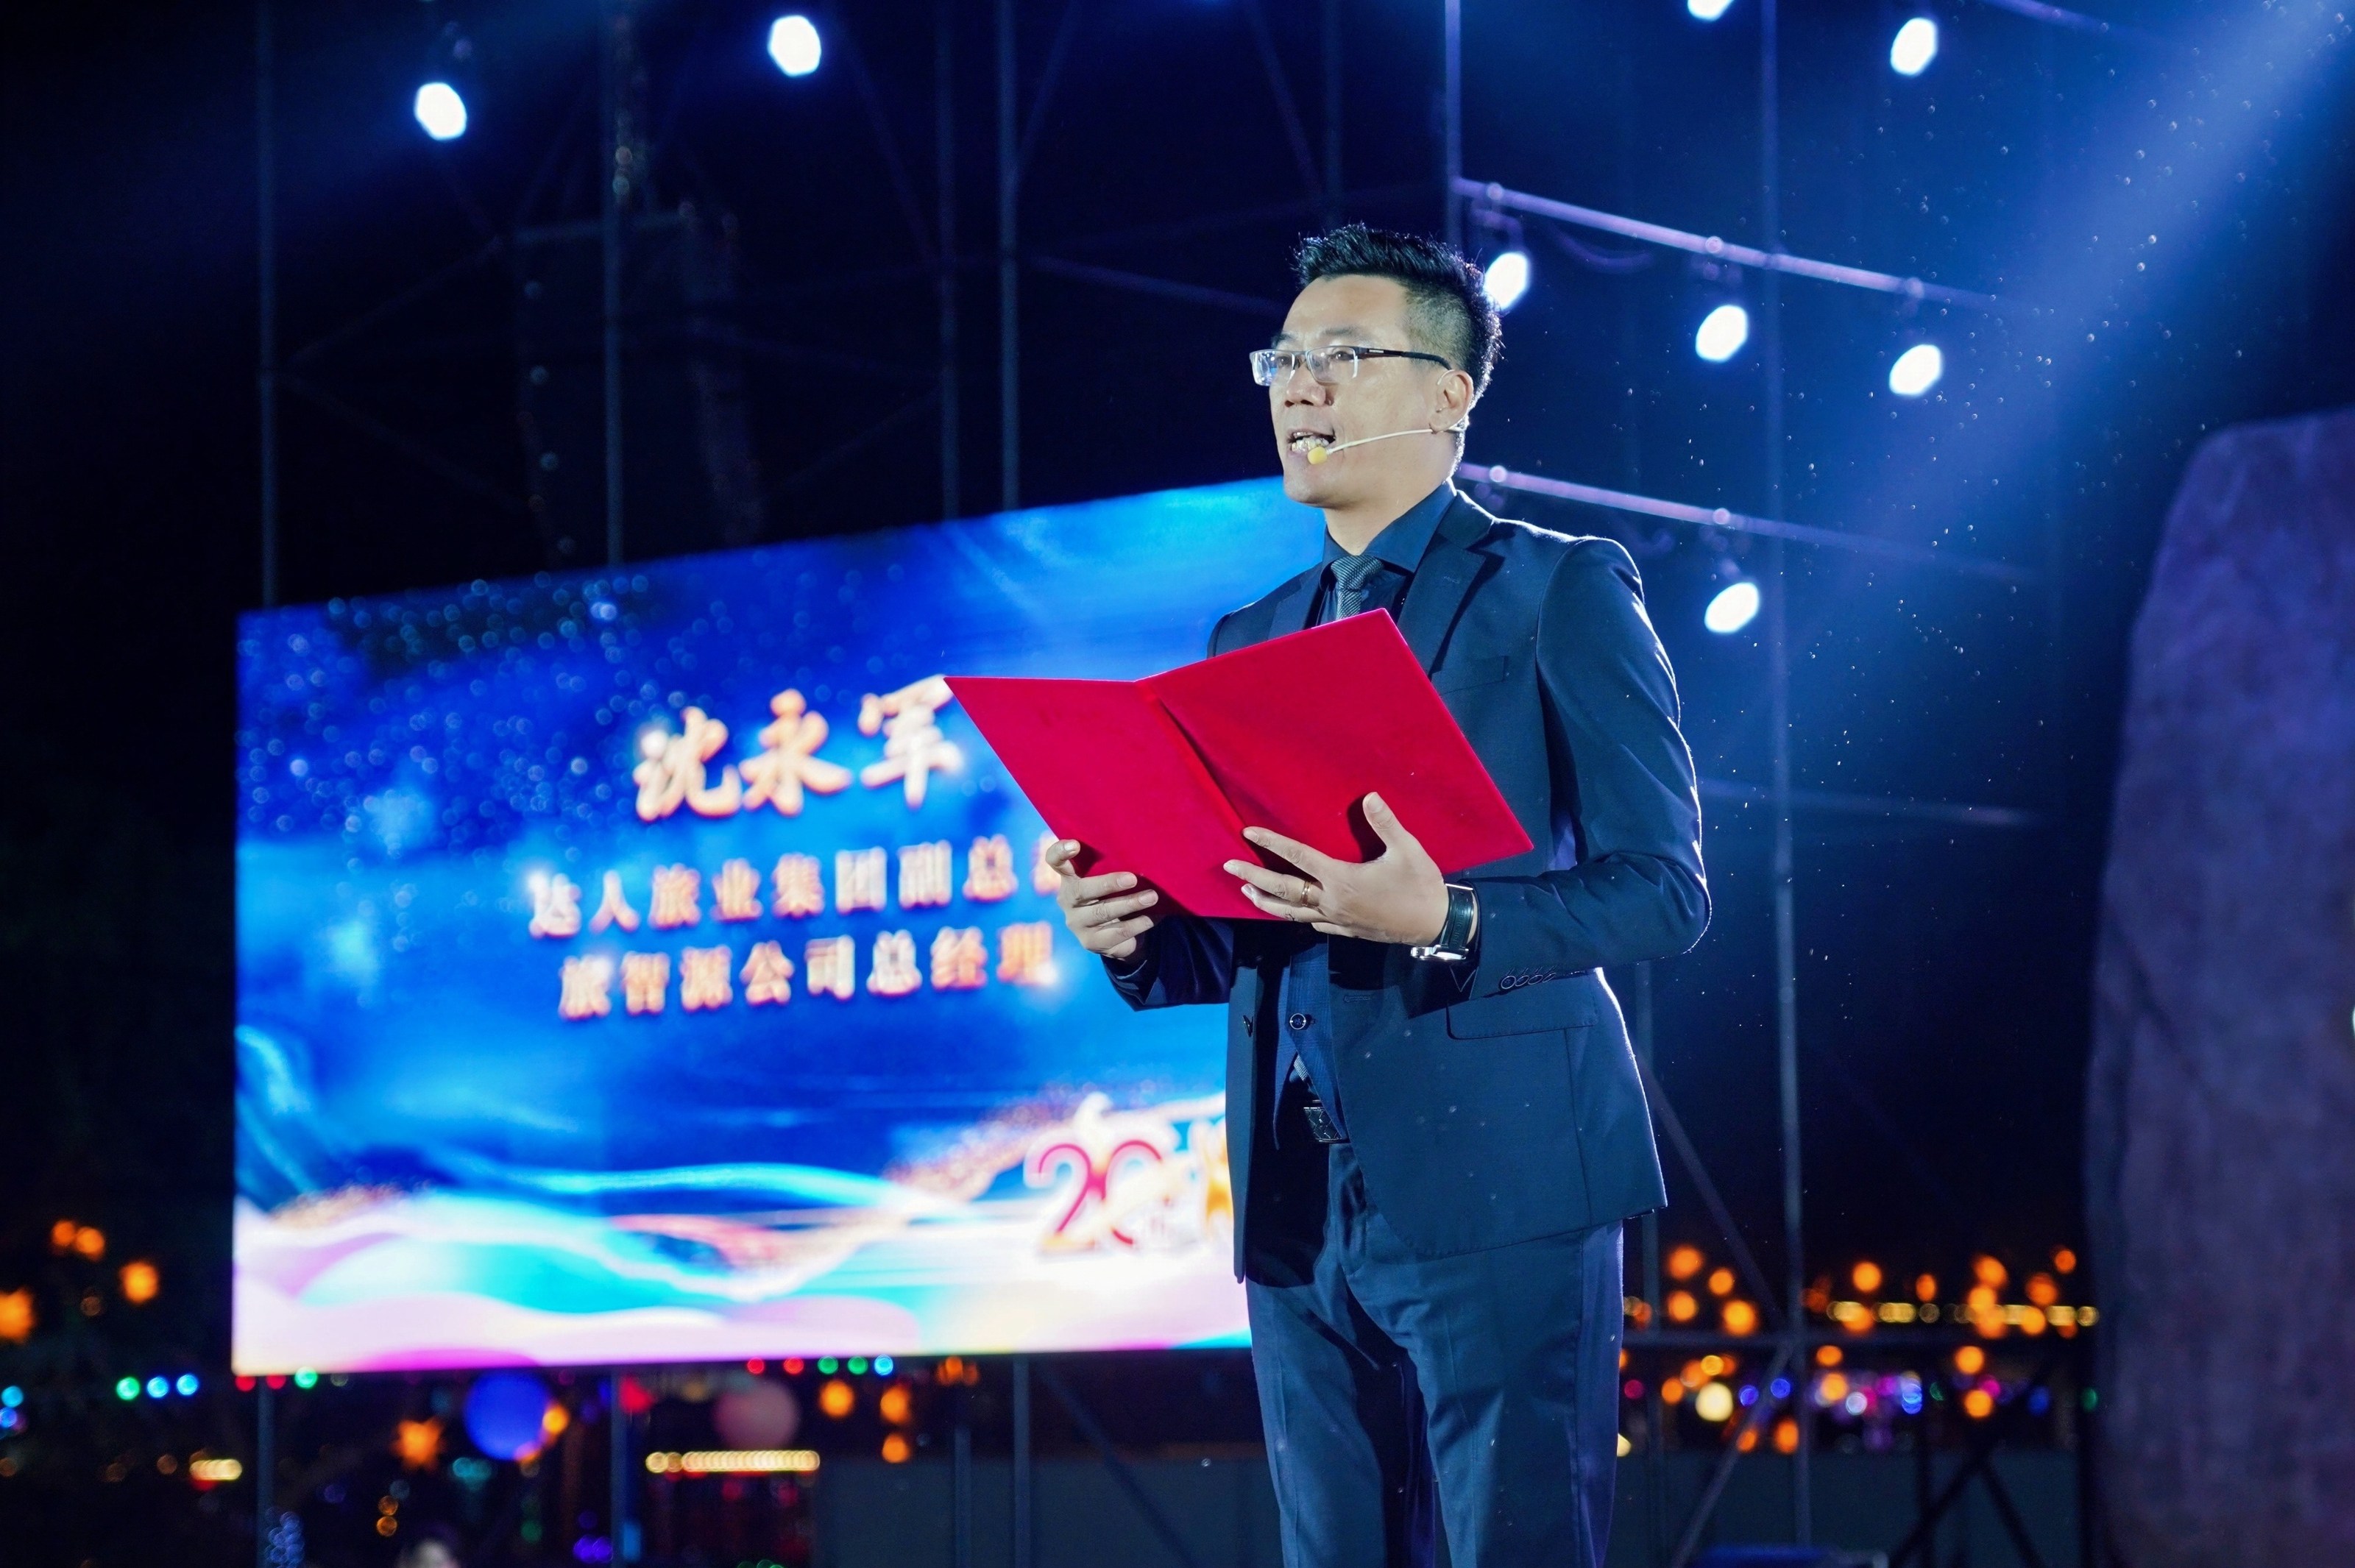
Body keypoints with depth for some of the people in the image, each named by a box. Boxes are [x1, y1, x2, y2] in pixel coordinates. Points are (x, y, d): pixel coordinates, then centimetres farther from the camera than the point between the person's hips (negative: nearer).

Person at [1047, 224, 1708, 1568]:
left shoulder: (1560, 592, 1)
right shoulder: (1252, 641, 20)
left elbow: (1664, 887, -7)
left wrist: (1443, 924, -22)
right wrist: (1132, 932, -2)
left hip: (1496, 1191, -6)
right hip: (1300, 1210, 6)